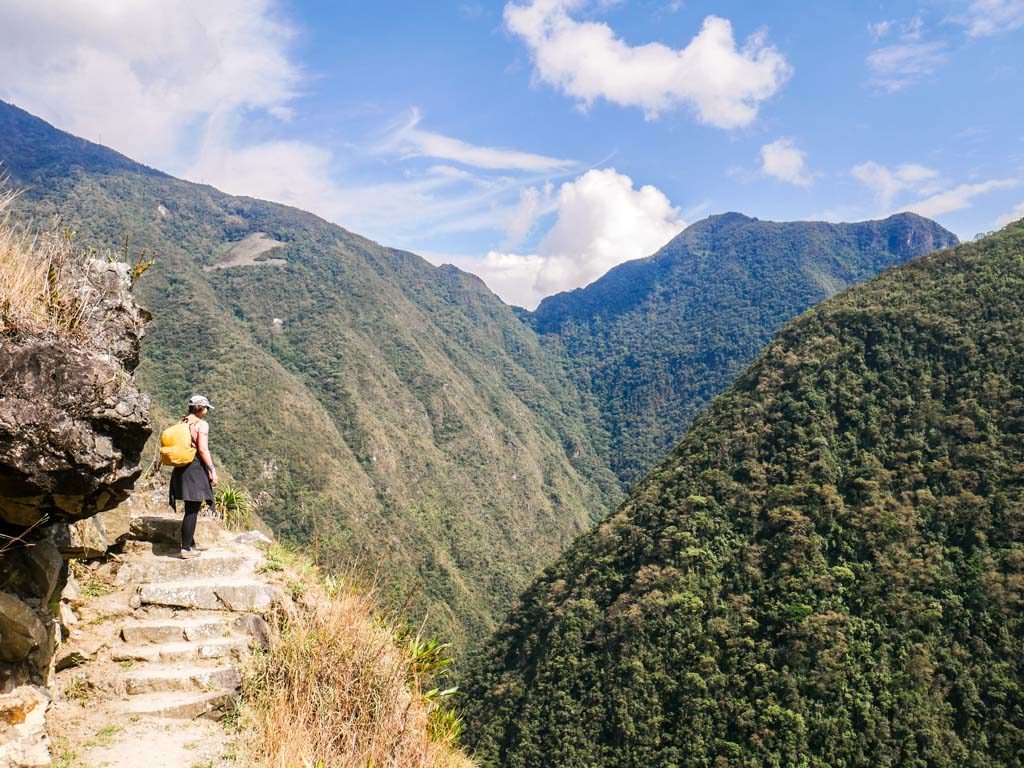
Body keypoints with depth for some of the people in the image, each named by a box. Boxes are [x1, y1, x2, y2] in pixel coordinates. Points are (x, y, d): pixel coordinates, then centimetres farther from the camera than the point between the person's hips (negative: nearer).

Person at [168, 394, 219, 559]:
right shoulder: (202, 424, -10)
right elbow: (203, 449, -18)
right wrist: (212, 470, -14)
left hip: (181, 468, 8)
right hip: (196, 467, -8)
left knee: (191, 508, 19)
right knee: (192, 510, -4)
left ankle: (191, 543, 29)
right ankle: (186, 549, -3)